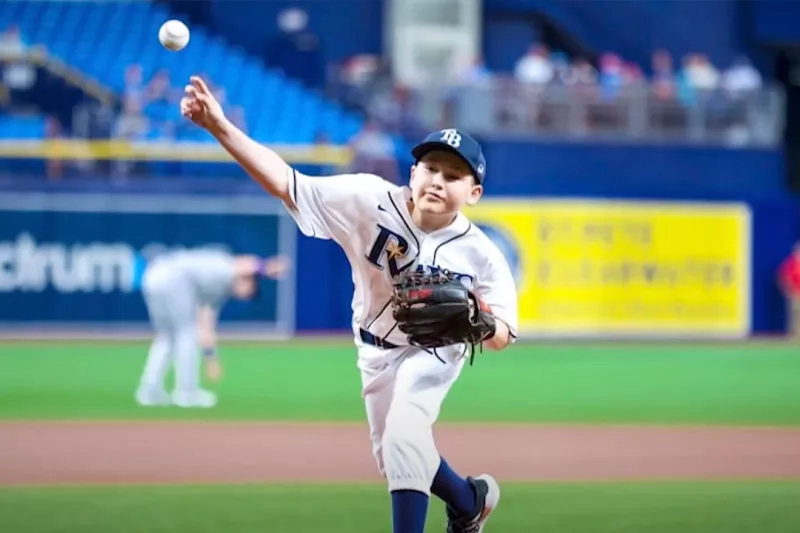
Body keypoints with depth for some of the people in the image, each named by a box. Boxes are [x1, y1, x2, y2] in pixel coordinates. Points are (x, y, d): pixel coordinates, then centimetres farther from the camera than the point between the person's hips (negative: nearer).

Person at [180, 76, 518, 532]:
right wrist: (221, 127, -45)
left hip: (434, 353, -4)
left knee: (404, 432, -30)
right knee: (395, 457, 17)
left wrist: (484, 324, -47)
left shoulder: (479, 254, -28)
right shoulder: (373, 202, -28)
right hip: (376, 351, 4)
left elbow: (503, 336, -21)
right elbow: (285, 182, -32)